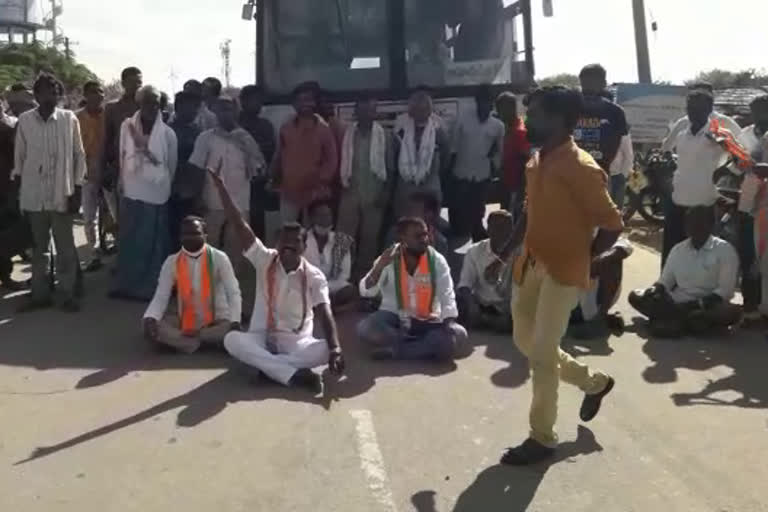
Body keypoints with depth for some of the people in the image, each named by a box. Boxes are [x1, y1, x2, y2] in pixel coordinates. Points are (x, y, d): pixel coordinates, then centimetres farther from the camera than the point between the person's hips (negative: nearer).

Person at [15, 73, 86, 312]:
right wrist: (19, 192, 7)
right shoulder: (24, 120, 1)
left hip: (61, 195, -2)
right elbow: (20, 158, 7)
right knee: (38, 248, 12)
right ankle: (40, 293, 22)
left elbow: (79, 155, 1)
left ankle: (67, 294, 14)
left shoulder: (69, 119, -3)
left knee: (65, 248, 4)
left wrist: (76, 190, -3)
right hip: (33, 196, 2)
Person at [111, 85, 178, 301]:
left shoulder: (167, 133, -6)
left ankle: (149, 287, 15)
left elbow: (171, 166, 3)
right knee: (129, 242, 10)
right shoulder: (127, 126, 0)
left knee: (153, 244, 6)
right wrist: (123, 182, 12)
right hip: (131, 193, 2)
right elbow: (123, 157, 8)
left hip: (156, 195, -2)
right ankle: (126, 285, 22)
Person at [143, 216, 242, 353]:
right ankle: (205, 340, -27)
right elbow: (161, 297, -7)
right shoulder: (172, 262, -4)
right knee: (150, 327, -24)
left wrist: (235, 322, -30)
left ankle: (181, 337, -23)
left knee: (232, 331, -34)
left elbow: (234, 293, -13)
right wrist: (150, 318, -28)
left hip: (215, 321, -2)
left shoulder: (218, 258, -10)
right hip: (184, 321, 2)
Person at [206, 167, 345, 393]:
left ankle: (266, 365, -27)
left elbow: (325, 315, -18)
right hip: (261, 337, 1)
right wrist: (221, 188, -19)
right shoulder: (265, 260, -3)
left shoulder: (314, 276, -6)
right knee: (232, 340, -32)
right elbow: (240, 226, -12)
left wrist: (336, 349, -35)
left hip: (297, 341, 0)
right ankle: (294, 374, -38)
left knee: (326, 350, -31)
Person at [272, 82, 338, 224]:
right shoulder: (286, 128, 6)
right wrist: (276, 180, 7)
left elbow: (332, 159, -2)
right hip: (289, 192, 3)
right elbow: (279, 157, 13)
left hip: (314, 193, -2)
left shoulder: (323, 128, -3)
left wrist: (322, 183, -9)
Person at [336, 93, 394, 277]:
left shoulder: (384, 135, 1)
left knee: (370, 236, 6)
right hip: (350, 192, 1)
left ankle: (365, 272, 17)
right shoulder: (347, 134, 4)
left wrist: (386, 192, -5)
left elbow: (390, 167, 1)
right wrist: (341, 186, 1)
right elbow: (342, 163, 7)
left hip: (374, 193, -1)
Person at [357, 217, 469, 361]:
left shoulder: (437, 260, -6)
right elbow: (366, 292, -15)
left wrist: (450, 321, -30)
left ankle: (394, 350, -22)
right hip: (394, 318, -1)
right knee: (365, 329, -30)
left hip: (427, 321, 1)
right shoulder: (389, 260, -7)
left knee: (458, 336, -26)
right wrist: (380, 267, -31)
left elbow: (447, 295, -12)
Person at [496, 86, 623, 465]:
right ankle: (594, 382, 39)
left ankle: (542, 438, 13)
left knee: (542, 352, -5)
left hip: (562, 272, -9)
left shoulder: (580, 168, -19)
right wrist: (505, 254, 13)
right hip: (530, 265, 9)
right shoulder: (536, 161, 7)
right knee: (525, 342, 18)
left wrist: (580, 259, -7)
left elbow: (612, 225, -14)